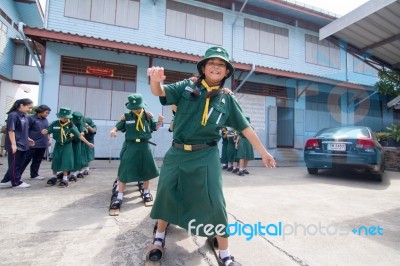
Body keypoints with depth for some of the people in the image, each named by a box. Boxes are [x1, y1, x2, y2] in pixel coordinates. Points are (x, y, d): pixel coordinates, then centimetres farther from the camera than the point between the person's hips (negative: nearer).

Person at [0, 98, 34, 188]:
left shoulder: (24, 116, 10)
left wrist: (27, 139, 16)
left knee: (19, 165, 14)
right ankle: (16, 183, 14)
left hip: (23, 145, 9)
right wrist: (13, 144, -20)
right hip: (16, 145, -9)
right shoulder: (13, 115, -15)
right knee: (14, 165, 4)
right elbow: (11, 130, -18)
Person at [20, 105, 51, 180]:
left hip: (43, 144, 6)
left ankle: (34, 175, 20)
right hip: (32, 144, -6)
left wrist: (48, 140, 16)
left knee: (37, 160, 12)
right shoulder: (31, 118, -7)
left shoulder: (45, 120, 14)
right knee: (26, 160, -2)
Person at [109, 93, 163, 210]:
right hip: (130, 146, -1)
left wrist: (159, 122, -10)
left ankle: (146, 191, 33)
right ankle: (119, 196, 15)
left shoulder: (148, 116, 1)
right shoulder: (126, 116, -2)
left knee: (146, 169, 12)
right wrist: (113, 130, -16)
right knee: (124, 171, 0)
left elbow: (154, 128, 10)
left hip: (144, 146, 2)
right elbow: (118, 126, 6)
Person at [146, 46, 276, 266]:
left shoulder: (227, 100, 3)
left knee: (214, 203, -1)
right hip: (177, 152, 1)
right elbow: (160, 91, -12)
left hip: (205, 156, -1)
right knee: (166, 194, 12)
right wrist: (155, 80, -36)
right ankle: (159, 239, 40)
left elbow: (245, 128, 7)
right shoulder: (186, 87, 1)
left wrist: (263, 153, 10)